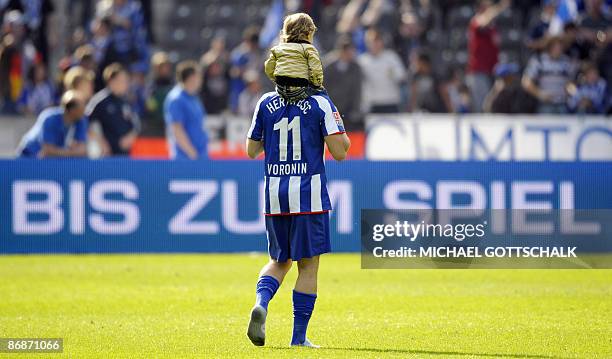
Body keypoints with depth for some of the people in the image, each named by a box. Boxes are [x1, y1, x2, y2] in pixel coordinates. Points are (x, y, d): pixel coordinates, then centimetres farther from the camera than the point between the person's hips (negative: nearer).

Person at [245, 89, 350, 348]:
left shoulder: (266, 103, 5)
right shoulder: (320, 104, -5)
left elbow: (252, 151, 12)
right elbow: (340, 152, -10)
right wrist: (343, 136, 11)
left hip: (275, 194, 3)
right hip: (309, 193, -3)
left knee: (280, 261, 19)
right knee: (308, 265, 6)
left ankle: (261, 302, -10)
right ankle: (299, 336, 4)